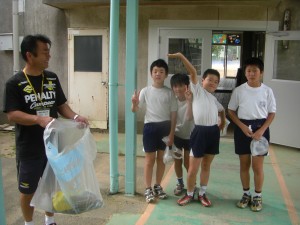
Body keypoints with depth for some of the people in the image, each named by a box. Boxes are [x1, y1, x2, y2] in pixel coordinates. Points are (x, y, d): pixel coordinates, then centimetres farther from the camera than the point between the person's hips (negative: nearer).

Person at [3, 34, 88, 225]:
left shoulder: (52, 78, 3)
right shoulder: (15, 83, -11)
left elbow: (61, 105, 7)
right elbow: (12, 114, -17)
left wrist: (75, 117, -12)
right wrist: (39, 119, -32)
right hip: (29, 149, -4)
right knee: (28, 190, 12)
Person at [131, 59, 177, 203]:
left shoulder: (169, 93, 1)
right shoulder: (145, 91, -2)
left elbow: (173, 114, 1)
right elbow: (135, 110, -4)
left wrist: (172, 133, -3)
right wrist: (134, 103, -27)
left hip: (165, 127, 2)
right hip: (150, 127, -2)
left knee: (161, 158, 12)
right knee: (150, 159, 4)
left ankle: (158, 186, 27)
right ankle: (148, 189, 14)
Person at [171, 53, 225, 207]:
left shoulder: (213, 98, 17)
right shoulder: (197, 90, -1)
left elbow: (221, 110, 35)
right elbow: (193, 72, -13)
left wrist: (222, 123, 24)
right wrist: (181, 56, -16)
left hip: (213, 132, 6)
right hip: (200, 131, -6)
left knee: (206, 166, 13)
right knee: (193, 168, 0)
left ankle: (202, 194, 25)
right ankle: (189, 194, 18)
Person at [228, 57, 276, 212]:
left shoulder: (267, 91, -3)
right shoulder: (239, 90, -2)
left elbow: (271, 113, 1)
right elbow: (231, 111, 2)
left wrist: (262, 130, -12)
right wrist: (243, 127, -11)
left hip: (260, 128, -1)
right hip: (242, 128, 1)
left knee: (257, 166, 0)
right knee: (244, 164, 10)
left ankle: (257, 196, 19)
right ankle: (246, 194, 27)